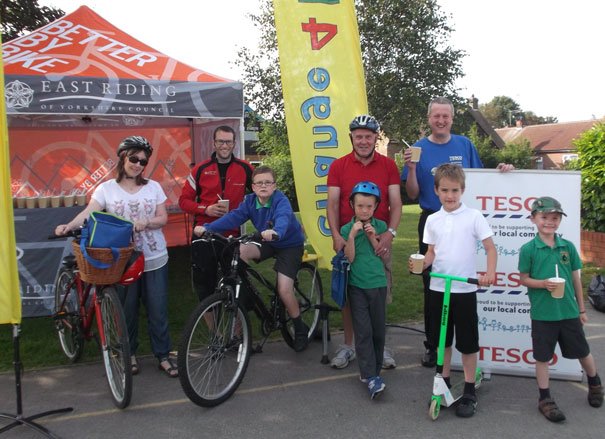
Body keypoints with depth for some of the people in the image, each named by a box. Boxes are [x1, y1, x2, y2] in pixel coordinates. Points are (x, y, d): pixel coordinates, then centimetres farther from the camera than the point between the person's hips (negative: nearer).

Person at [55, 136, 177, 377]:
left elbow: (163, 218, 2)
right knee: (127, 310, 9)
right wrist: (69, 226, -34)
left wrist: (145, 223, -19)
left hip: (155, 260, 1)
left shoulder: (153, 187, 4)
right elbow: (89, 212, -14)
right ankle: (130, 354, 27)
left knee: (158, 310, 4)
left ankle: (163, 356, 16)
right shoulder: (107, 188, -1)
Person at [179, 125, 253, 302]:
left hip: (232, 234, 0)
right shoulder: (201, 169, 0)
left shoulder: (245, 168, 0)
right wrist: (206, 209, -14)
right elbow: (184, 200, 2)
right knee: (203, 281, 5)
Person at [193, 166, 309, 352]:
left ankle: (300, 329, 9)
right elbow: (233, 217, -22)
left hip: (290, 244, -5)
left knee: (284, 290, -15)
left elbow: (283, 218, -46)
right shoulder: (250, 201, -10)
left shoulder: (280, 201, -25)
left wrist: (275, 232, -69)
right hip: (267, 243, 5)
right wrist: (207, 227, -37)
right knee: (239, 252, -22)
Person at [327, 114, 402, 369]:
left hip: (379, 240, 0)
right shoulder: (338, 166, 2)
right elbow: (332, 203, -3)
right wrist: (335, 235, -16)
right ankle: (348, 345, 21)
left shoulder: (388, 166, 3)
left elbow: (395, 203, -2)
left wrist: (390, 232, -17)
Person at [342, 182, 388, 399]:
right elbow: (349, 258, -9)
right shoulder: (346, 229, -1)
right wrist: (352, 235, -18)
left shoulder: (380, 226, 3)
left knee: (378, 330, 8)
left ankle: (372, 371, 23)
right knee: (363, 331, -8)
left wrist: (373, 237, -13)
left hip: (378, 284, 2)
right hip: (357, 286, -2)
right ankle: (371, 377, -8)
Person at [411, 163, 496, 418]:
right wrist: (421, 265, -9)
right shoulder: (432, 220, 6)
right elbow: (431, 252, 11)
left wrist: (490, 273, -20)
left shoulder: (473, 216, -5)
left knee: (467, 341, 4)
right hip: (438, 287, 4)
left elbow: (490, 247, -5)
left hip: (465, 289, -3)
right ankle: (443, 384, 29)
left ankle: (469, 392, 16)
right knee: (441, 339, 13)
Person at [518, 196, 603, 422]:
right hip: (542, 313, -3)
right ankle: (545, 399, 21)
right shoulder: (528, 249, -7)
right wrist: (543, 283, -21)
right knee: (542, 357, 7)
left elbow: (576, 279, 9)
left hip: (569, 311, 3)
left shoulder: (568, 247, 2)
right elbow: (524, 278, -2)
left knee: (582, 352, 17)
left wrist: (582, 309, 12)